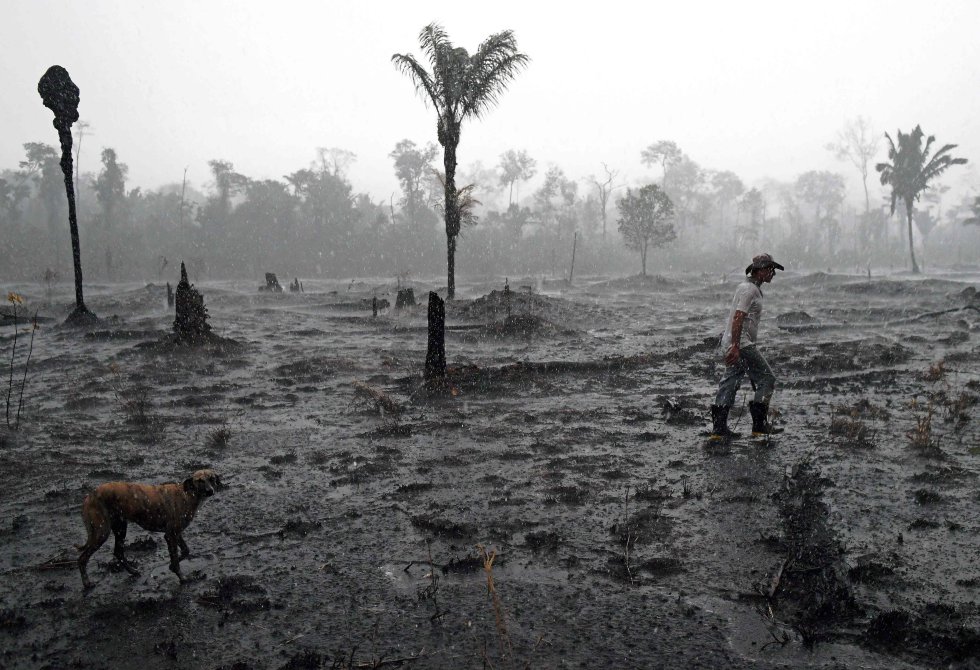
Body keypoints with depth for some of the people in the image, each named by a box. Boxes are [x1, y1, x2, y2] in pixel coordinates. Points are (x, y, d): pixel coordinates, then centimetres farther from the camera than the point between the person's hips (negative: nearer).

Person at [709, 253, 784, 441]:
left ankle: (719, 429, 9)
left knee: (729, 383, 9)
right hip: (741, 345, -10)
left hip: (735, 345, 10)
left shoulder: (751, 288, 19)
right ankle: (759, 425, 1)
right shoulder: (749, 289, -13)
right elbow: (738, 318, -23)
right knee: (767, 379, -2)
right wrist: (735, 346, -28)